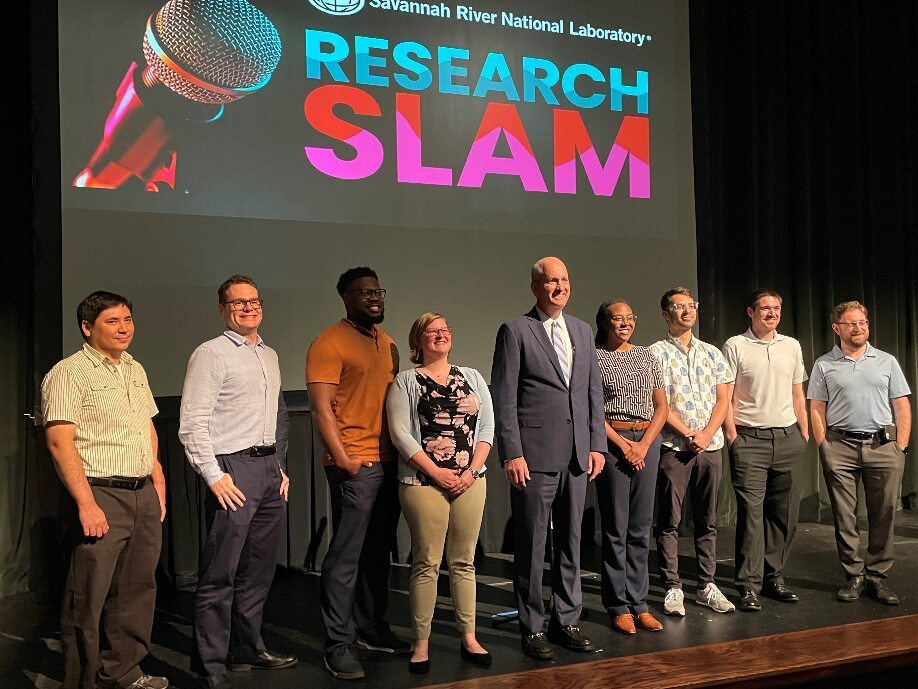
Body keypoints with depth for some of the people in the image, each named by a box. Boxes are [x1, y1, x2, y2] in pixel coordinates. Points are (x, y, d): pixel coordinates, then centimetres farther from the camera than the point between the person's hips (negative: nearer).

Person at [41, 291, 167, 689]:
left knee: (137, 589, 13)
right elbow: (60, 441, -15)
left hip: (144, 494, 8)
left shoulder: (135, 370, 16)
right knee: (88, 599, -2)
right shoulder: (69, 373, -8)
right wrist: (86, 504, -20)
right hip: (101, 496, -7)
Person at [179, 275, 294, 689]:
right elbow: (192, 423, -12)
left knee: (259, 568, 14)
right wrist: (214, 476, -16)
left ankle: (248, 648, 27)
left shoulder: (270, 356, 17)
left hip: (269, 467, 8)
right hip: (233, 469, -7)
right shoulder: (211, 354, -6)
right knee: (220, 573, -4)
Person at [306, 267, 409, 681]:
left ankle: (371, 628, 28)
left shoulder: (387, 344, 16)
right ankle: (338, 645, 6)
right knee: (346, 557, -3)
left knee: (379, 552, 15)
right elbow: (321, 408, -13)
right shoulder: (329, 343, -8)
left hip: (389, 462, 8)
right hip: (355, 466, -7)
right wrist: (343, 460, -17)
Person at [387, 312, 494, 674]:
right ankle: (421, 644, 8)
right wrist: (436, 473, -12)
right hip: (424, 482, -3)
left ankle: (469, 639, 17)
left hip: (470, 480, 3)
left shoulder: (472, 377, 13)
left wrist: (472, 471, -5)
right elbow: (400, 433, -6)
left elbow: (487, 427, 8)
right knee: (426, 563, -1)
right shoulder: (406, 381, 3)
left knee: (464, 562, 9)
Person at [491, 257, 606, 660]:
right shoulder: (515, 331, -4)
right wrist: (512, 454, -13)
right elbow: (503, 397, -8)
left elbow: (594, 391, 15)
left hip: (577, 455, 6)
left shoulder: (582, 331, 13)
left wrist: (597, 444, 7)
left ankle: (566, 621, 25)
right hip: (534, 456, -5)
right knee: (531, 544, 3)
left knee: (570, 541, 13)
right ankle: (532, 627, 15)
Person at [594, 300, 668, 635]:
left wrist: (645, 444, -4)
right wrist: (624, 444, -11)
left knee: (641, 527, 7)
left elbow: (661, 406, 10)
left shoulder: (647, 356, 13)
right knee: (616, 527, 0)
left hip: (647, 441, 5)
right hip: (611, 441, -4)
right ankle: (620, 607, 8)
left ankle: (640, 604, 14)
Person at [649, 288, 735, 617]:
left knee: (707, 520, 9)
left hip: (710, 445, 4)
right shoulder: (656, 353, -1)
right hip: (673, 446, -4)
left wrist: (707, 434, -6)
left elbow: (723, 399, 8)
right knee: (669, 522, -1)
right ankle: (672, 588, 6)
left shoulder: (712, 353, 13)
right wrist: (689, 434, -12)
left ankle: (707, 585, 18)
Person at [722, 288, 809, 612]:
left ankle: (774, 577, 19)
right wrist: (732, 436, -10)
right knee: (751, 512, -7)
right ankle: (749, 586, -3)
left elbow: (797, 394, 18)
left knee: (785, 512, 7)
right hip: (750, 439, -5)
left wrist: (804, 434, 11)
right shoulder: (735, 346, -1)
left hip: (787, 437, 5)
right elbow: (725, 397, -3)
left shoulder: (792, 346, 13)